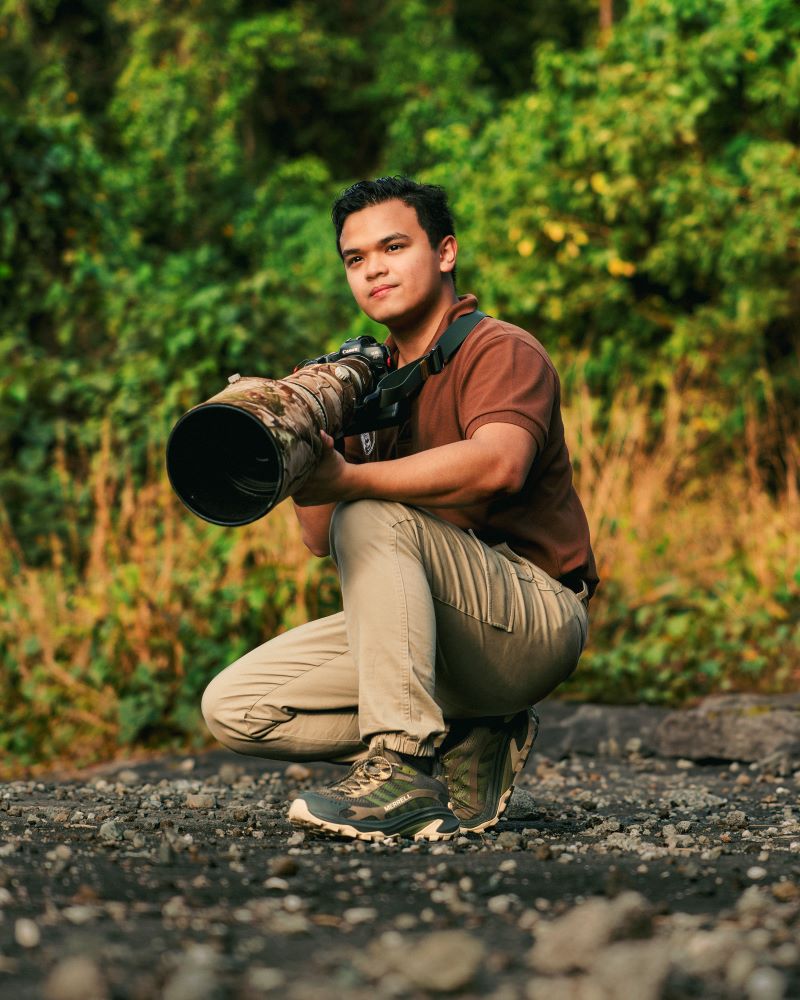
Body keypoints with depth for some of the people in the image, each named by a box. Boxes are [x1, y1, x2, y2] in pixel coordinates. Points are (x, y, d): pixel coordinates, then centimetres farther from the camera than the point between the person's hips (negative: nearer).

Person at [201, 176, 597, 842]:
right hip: (437, 634, 8)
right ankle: (468, 740, 0)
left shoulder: (502, 351, -6)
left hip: (535, 619, -8)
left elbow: (497, 465, -30)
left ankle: (403, 775, -33)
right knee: (233, 707, -6)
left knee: (374, 515, -31)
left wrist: (347, 479, -38)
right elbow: (321, 540, 7)